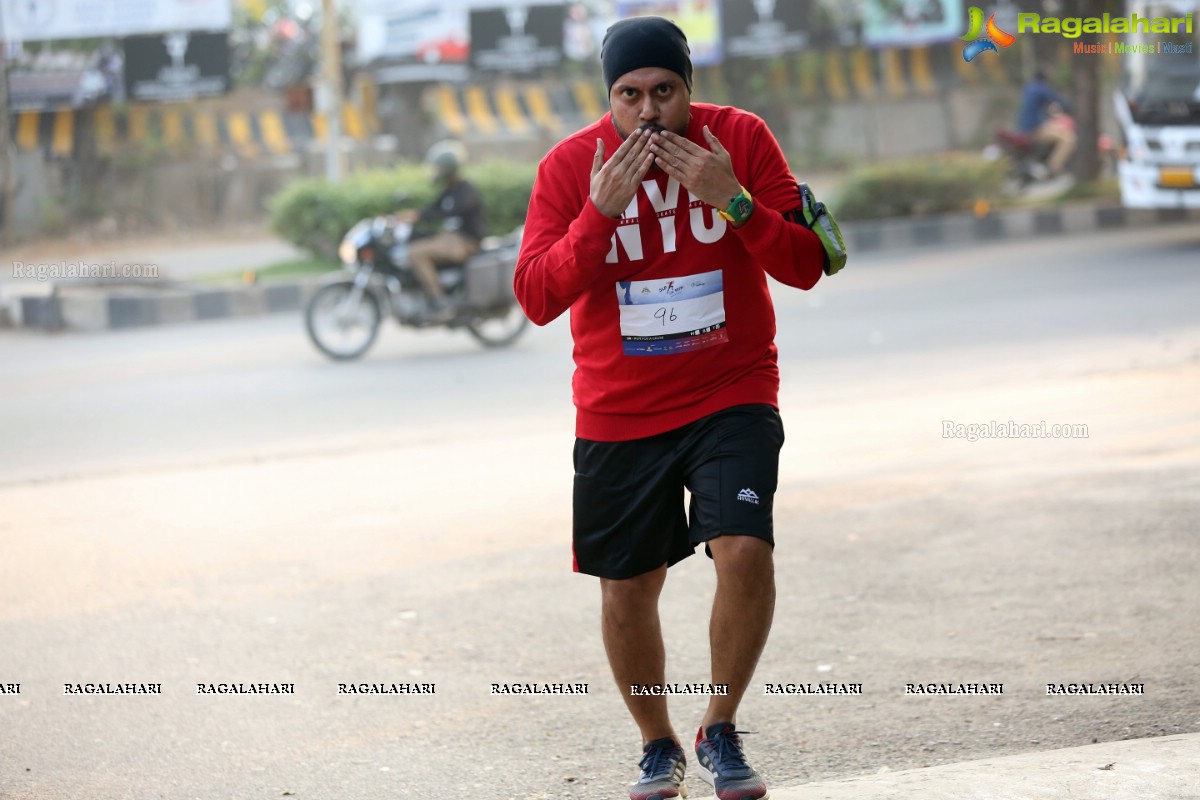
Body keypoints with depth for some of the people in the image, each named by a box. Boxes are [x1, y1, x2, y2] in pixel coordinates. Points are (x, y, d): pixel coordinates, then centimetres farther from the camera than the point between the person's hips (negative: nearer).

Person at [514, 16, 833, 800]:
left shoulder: (742, 139, -6)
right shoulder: (570, 166, -7)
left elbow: (806, 266, -9)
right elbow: (537, 297, -13)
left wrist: (734, 201, -24)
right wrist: (600, 212, -25)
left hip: (732, 395, -1)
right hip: (618, 412, 1)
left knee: (745, 551, -20)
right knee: (627, 589, 8)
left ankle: (721, 730, 2)